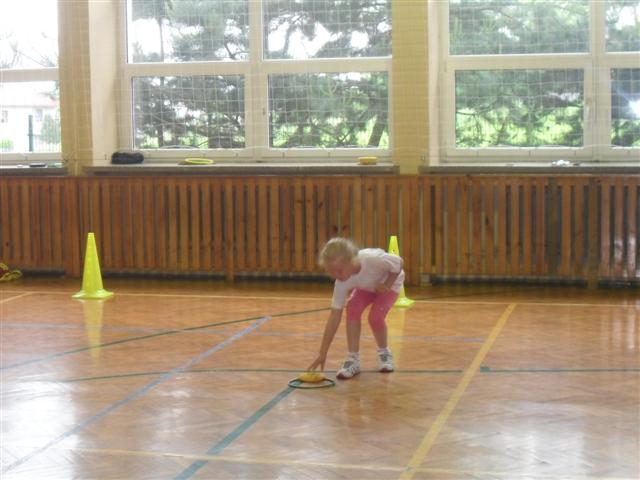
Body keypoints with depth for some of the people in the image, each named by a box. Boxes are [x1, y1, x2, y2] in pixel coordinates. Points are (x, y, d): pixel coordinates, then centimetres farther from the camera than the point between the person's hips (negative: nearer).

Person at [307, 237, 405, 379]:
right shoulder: (342, 282, -31)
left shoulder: (373, 259, -45)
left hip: (390, 282, -3)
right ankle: (353, 358, -12)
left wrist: (387, 286, -29)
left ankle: (384, 352, 6)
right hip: (366, 287, 3)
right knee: (352, 309, -24)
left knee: (375, 317, -24)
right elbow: (335, 317, -29)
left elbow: (398, 263, -23)